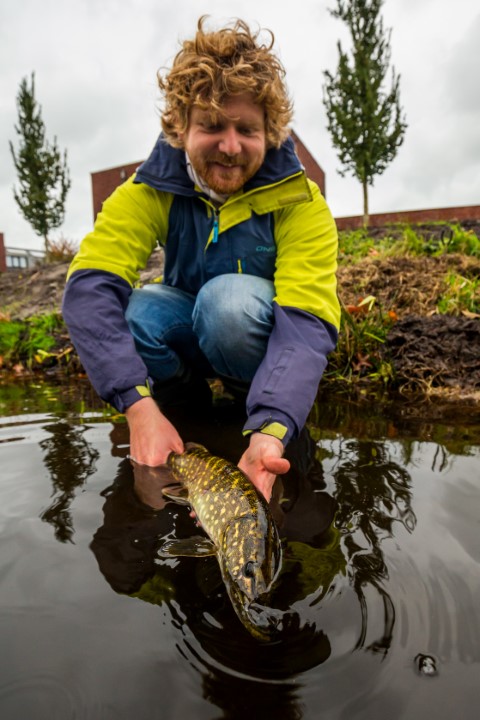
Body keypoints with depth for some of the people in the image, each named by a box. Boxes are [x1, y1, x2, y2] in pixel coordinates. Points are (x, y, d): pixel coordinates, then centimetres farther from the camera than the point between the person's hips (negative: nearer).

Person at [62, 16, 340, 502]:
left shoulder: (299, 201, -22)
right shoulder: (151, 190, -17)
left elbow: (306, 321, -33)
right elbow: (89, 286, -30)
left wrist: (270, 432, -50)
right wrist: (140, 405, -44)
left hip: (256, 331, -1)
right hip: (190, 332, 2)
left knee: (230, 297, -35)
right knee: (133, 312, -29)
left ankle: (254, 405, -9)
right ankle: (187, 392, -2)